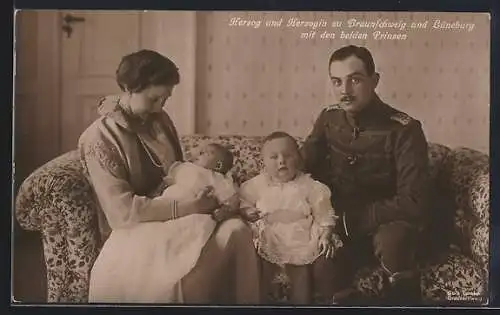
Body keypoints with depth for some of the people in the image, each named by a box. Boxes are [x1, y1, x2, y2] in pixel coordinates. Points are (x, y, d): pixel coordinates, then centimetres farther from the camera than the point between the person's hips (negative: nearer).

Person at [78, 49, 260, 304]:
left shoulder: (160, 121, 9)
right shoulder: (99, 137, -12)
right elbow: (121, 211, -21)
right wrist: (185, 207, -25)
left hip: (175, 216, 6)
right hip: (132, 228, -5)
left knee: (236, 229, -24)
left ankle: (244, 302, -11)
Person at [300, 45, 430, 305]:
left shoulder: (403, 129, -18)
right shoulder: (329, 118, -2)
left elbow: (413, 202, -22)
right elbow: (300, 168, 5)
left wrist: (352, 217, -24)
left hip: (387, 221, -3)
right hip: (339, 222, 4)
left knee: (391, 241, -36)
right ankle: (342, 295, 0)